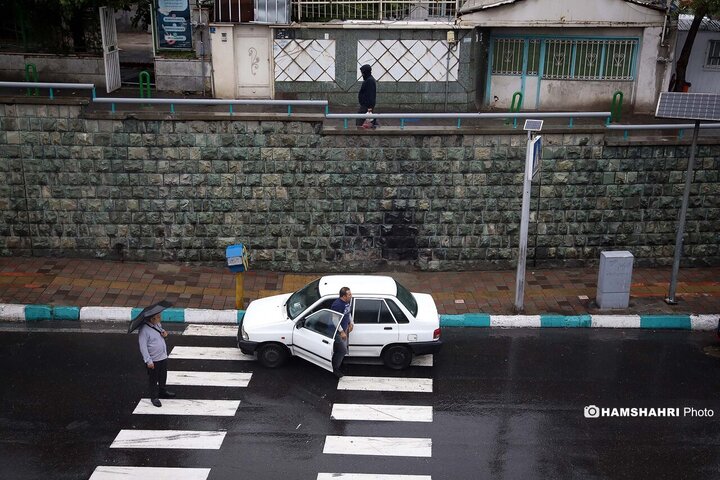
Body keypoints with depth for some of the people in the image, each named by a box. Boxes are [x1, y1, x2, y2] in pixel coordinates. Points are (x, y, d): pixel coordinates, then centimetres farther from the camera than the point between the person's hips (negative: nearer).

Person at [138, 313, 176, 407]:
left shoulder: (158, 324, 3)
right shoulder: (144, 330, -21)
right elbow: (143, 347, -21)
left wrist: (164, 333, 1)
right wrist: (148, 361, -22)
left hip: (163, 357, 8)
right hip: (153, 360, -8)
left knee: (163, 377, 22)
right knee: (153, 379, 8)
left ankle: (162, 392, 41)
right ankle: (154, 397, 22)